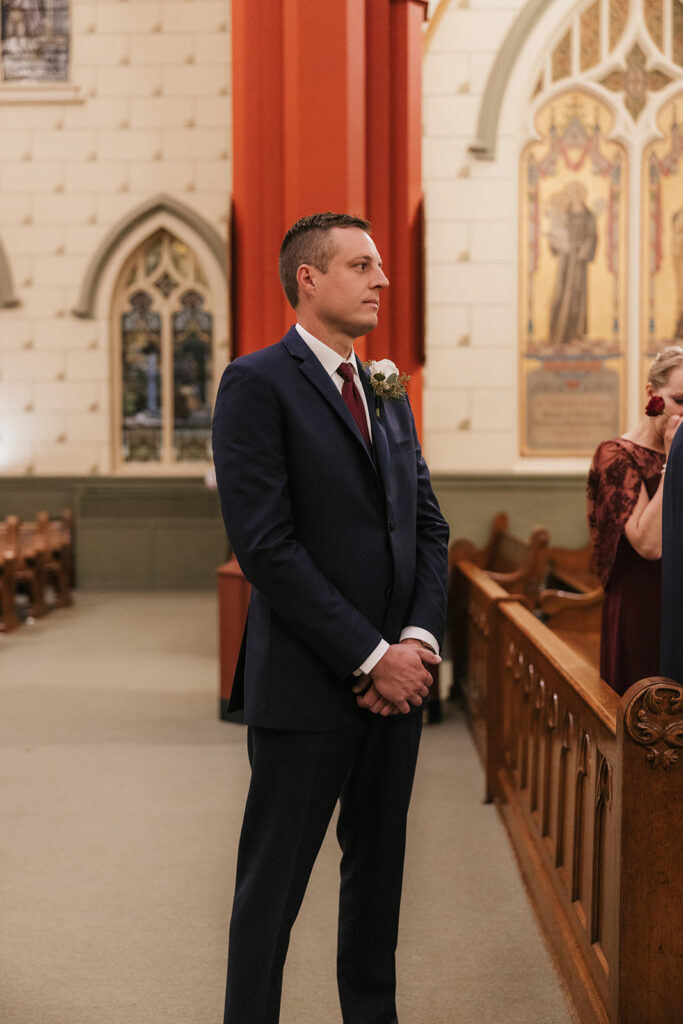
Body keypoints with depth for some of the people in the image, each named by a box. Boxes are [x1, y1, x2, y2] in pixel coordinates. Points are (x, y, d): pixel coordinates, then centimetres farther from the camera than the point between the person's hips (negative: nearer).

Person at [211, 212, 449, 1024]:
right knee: (273, 886, 4)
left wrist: (418, 636, -5)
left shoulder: (388, 395, 15)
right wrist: (370, 656, -16)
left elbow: (429, 525, 13)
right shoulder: (257, 383, -9)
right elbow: (264, 544, -17)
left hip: (395, 680, 7)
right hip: (309, 684, -7)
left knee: (378, 870, 17)